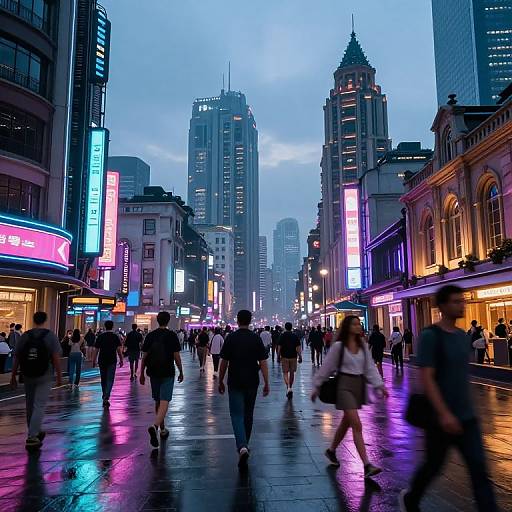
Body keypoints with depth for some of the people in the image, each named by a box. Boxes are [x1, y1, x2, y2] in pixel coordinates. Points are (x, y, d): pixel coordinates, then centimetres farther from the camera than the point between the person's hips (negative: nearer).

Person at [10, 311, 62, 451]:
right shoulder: (50, 336, -6)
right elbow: (56, 358, -11)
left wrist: (13, 376, 12)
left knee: (30, 405, 18)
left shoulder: (24, 336, 3)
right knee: (39, 406, 0)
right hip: (44, 376, -4)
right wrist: (59, 376, -4)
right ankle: (32, 437, -7)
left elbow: (16, 358, 3)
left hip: (28, 376, 4)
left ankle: (35, 432, 33)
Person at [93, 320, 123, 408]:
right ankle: (106, 397, -18)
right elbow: (119, 350, -5)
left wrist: (94, 361, 12)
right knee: (110, 379, -3)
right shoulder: (115, 337, -2)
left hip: (102, 361, 2)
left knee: (103, 379, 16)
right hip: (112, 361, -2)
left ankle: (104, 396, 26)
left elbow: (96, 350, 4)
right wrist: (121, 360, 3)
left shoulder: (100, 337, 4)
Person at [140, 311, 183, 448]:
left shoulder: (150, 336, 3)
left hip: (153, 373, 4)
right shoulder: (172, 335, -6)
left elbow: (144, 357, 4)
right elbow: (177, 356, -5)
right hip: (168, 373, -4)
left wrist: (142, 374, 12)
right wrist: (181, 372, 5)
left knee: (157, 401, 17)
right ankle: (155, 426, -28)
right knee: (164, 402, -6)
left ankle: (162, 429, 28)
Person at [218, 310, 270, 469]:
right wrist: (266, 383, 0)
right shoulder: (256, 338, -2)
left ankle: (242, 447, -20)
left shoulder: (231, 338, -5)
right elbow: (263, 362, -4)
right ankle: (244, 445, 31)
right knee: (248, 414, 17)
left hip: (235, 383, -2)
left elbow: (223, 362, -3)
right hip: (252, 382, 2)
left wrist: (220, 381, 8)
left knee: (237, 414, -1)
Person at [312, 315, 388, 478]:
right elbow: (326, 368, -4)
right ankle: (366, 465, -11)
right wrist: (316, 387, 2)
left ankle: (331, 451, 38)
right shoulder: (339, 346, -10)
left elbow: (370, 367, 7)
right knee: (357, 426, -12)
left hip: (359, 385, 6)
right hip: (345, 385, -6)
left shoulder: (363, 346, 5)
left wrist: (380, 385, -4)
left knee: (346, 423, 18)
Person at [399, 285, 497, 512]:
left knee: (479, 470, 1)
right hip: (442, 417, -6)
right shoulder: (431, 335, -15)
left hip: (467, 416, 6)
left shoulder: (462, 336, 7)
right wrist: (444, 413, -26)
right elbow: (426, 378, -20)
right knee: (433, 466, 12)